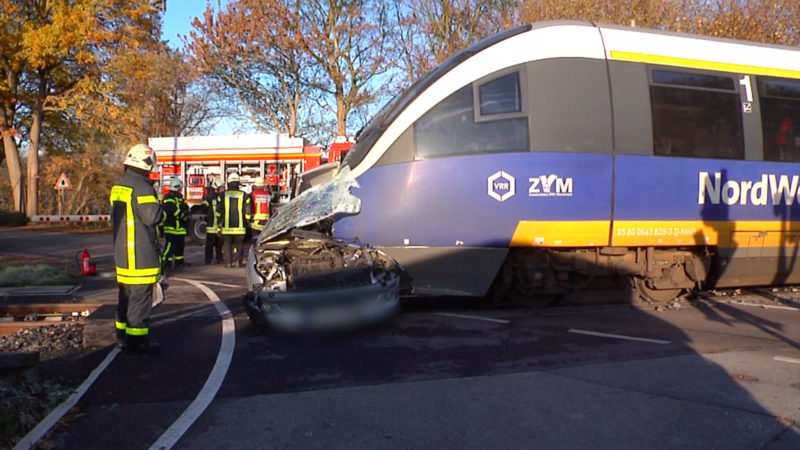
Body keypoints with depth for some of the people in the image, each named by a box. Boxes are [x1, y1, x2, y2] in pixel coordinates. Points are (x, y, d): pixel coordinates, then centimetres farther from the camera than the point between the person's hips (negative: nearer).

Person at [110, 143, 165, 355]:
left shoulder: (118, 187, 13)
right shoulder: (142, 187, -17)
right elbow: (152, 216, -24)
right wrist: (162, 212, -5)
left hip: (122, 251, 9)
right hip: (141, 253, -9)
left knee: (126, 293, 17)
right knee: (140, 296, -4)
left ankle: (123, 335, 27)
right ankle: (136, 340, -1)